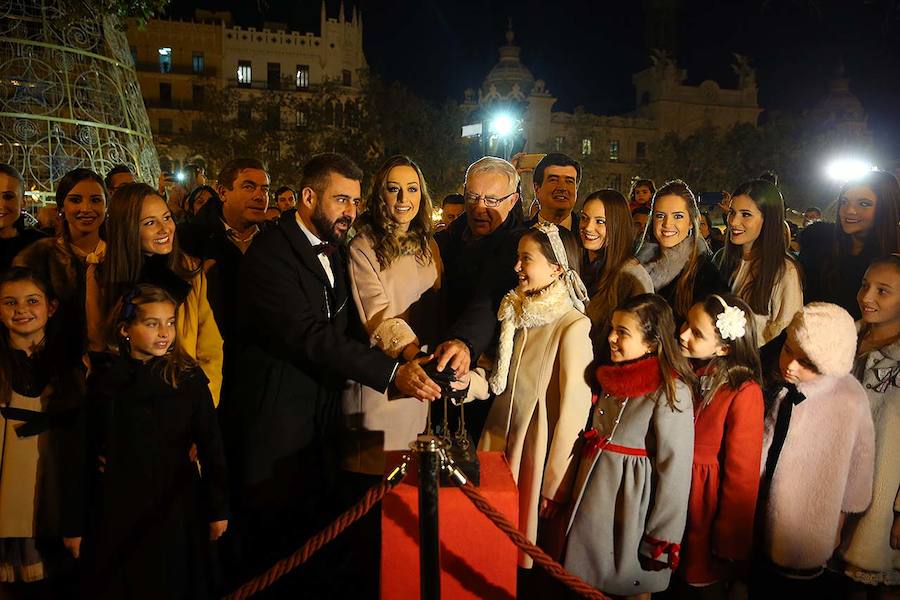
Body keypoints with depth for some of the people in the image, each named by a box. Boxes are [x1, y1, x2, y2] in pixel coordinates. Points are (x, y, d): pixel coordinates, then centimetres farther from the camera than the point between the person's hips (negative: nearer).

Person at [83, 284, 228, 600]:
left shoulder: (189, 378, -6)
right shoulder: (103, 382, -2)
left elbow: (211, 446, -3)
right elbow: (84, 452, 3)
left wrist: (218, 510, -2)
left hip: (177, 507, -1)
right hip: (118, 510, 1)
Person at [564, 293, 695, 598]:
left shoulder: (671, 392, -20)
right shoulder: (614, 376, 3)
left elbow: (675, 470, -18)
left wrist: (662, 538, -14)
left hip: (632, 502, -7)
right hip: (596, 492, 7)